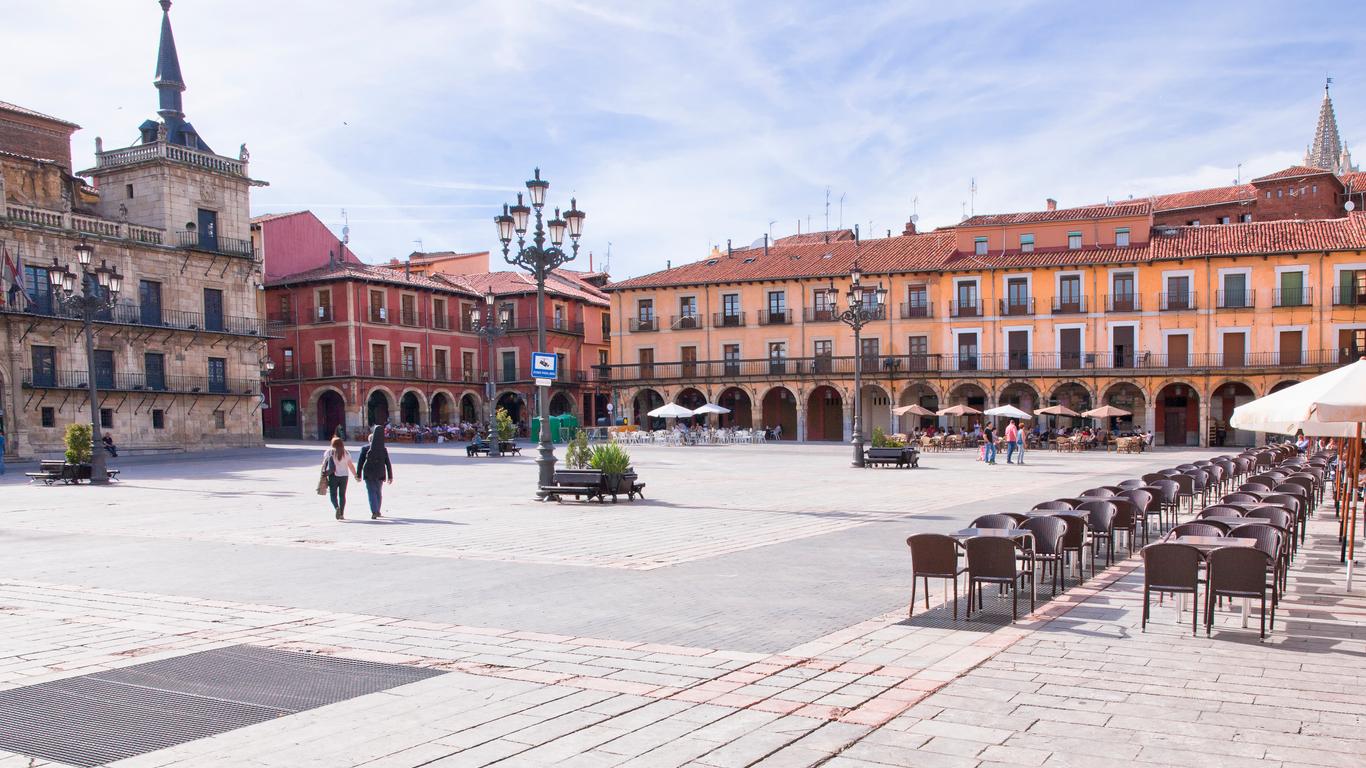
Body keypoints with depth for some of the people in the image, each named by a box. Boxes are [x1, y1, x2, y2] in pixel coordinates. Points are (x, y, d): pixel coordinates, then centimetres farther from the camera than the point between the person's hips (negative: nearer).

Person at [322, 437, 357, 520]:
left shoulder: (329, 452, -1)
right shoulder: (346, 453, 2)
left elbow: (324, 463, -6)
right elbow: (351, 465, 0)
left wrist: (323, 473, -3)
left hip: (333, 476, -2)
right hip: (344, 476, 2)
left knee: (333, 494, 5)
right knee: (342, 495, 9)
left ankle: (336, 507, -22)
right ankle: (341, 514, 6)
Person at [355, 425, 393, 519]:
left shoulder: (365, 449, -4)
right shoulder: (383, 449, -2)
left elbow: (360, 462, -4)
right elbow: (388, 464, -3)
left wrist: (358, 475, 3)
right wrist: (390, 476, 1)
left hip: (368, 473, -2)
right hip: (380, 474, 2)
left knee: (371, 492, -1)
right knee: (378, 492, 18)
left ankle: (374, 512, -16)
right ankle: (377, 511, 28)